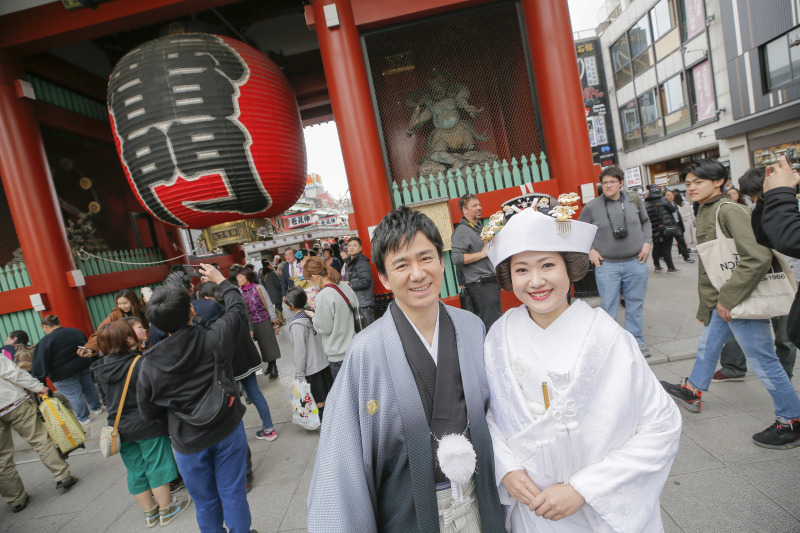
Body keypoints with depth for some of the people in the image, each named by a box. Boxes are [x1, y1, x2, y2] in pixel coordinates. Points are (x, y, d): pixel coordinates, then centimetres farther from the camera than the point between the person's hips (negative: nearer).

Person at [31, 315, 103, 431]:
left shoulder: (45, 341, -14)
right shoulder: (75, 331, 5)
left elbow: (41, 363, -14)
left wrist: (37, 380, -7)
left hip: (64, 374, -6)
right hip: (85, 365, 6)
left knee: (73, 395, 3)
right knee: (88, 386, 20)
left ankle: (83, 419, 11)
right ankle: (96, 408, 34)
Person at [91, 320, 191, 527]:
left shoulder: (101, 369, -1)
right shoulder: (141, 363, -22)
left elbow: (107, 395, 13)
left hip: (120, 428, 6)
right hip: (147, 425, -6)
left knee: (135, 471, 17)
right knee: (157, 467, 9)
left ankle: (149, 512, 31)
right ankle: (166, 509, 23)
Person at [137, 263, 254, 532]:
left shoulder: (149, 364, -16)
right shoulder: (214, 338, -21)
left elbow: (148, 412, -2)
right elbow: (237, 308, -2)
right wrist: (221, 280, 11)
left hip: (188, 442, 1)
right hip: (228, 431, -1)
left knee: (205, 500, 21)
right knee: (233, 493, 15)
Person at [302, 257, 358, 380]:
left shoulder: (323, 297, -21)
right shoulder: (345, 286, 1)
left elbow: (325, 329, -16)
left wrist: (313, 316, 3)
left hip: (339, 355, -7)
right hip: (354, 349, 8)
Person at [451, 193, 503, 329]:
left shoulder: (480, 226, 19)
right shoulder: (462, 230, -12)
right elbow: (456, 258, -23)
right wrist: (482, 254, -19)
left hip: (491, 282, 9)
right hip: (480, 285, -9)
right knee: (493, 323, -10)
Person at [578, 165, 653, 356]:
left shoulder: (634, 200, 4)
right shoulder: (592, 207, -4)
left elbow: (646, 222, 19)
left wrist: (647, 242, 6)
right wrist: (590, 250, -3)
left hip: (636, 262, 3)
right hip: (606, 264, -2)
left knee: (635, 303, 12)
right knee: (608, 306, 2)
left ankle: (636, 341, 26)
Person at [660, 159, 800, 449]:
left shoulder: (730, 210, -18)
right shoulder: (705, 212, 12)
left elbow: (758, 257, -28)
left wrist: (729, 298, -24)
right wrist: (708, 303, 21)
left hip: (740, 302, -10)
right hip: (720, 301, 10)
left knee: (762, 361, 1)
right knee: (707, 346, 23)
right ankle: (691, 392, 42)